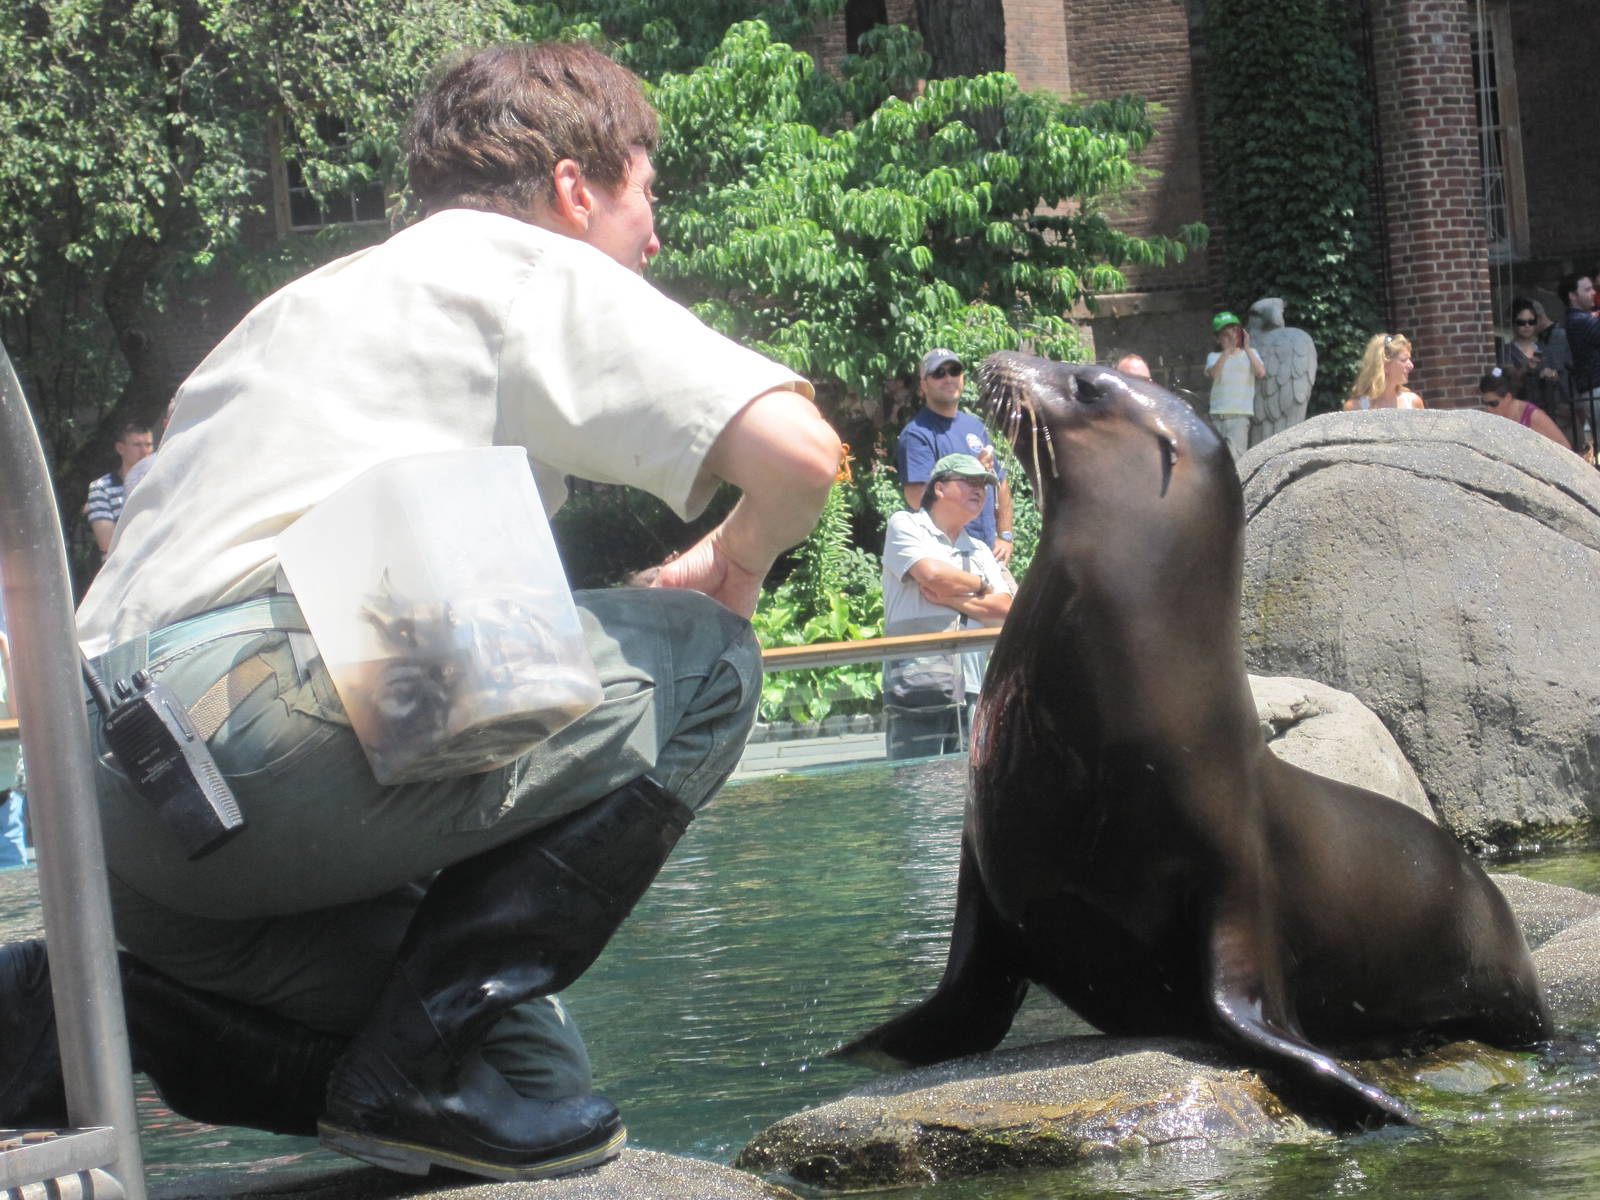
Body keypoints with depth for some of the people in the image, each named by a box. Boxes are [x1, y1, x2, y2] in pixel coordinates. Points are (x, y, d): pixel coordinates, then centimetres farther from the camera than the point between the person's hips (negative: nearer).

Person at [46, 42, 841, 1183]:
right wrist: (737, 564, 18)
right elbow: (798, 453, -4)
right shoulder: (526, 266, 7)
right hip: (254, 733, -9)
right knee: (698, 664, 2)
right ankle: (430, 1064, -4)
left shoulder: (328, 293, 33)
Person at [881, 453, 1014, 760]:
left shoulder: (980, 552, 24)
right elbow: (932, 574, -10)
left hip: (970, 688, 5)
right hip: (916, 685, -5)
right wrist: (980, 584, 8)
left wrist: (951, 598, -4)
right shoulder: (905, 525, 8)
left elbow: (1004, 609, 9)